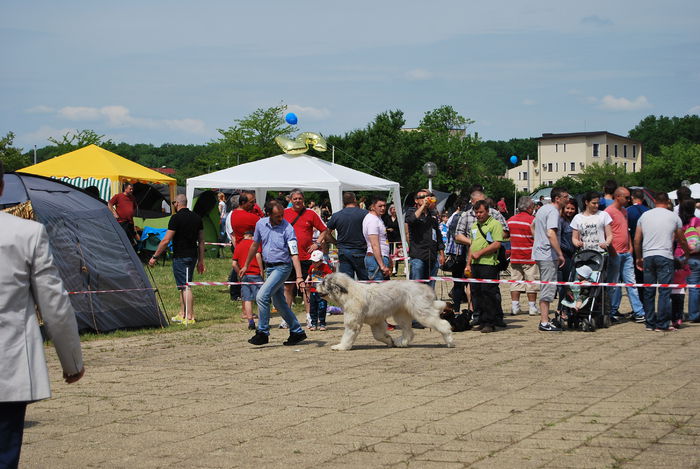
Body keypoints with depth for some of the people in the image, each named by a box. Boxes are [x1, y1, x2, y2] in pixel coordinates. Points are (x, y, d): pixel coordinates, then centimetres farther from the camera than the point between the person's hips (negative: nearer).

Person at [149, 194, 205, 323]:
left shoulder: (176, 218, -12)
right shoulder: (196, 217, 10)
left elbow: (166, 240, -14)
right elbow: (201, 241, 13)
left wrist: (155, 257, -7)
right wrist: (201, 260, 19)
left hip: (180, 257, -7)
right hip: (193, 256, 7)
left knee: (185, 287, -7)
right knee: (183, 285, 17)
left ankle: (189, 316, -8)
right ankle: (182, 314, 21)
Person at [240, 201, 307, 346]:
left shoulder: (287, 229, -17)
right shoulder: (261, 224, 0)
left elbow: (294, 254, -21)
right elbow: (255, 245, 16)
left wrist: (299, 277, -30)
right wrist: (246, 265, 22)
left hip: (282, 267, -7)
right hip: (269, 267, 7)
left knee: (262, 296, -17)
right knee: (279, 302, 13)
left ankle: (262, 333, -8)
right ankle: (297, 331, 25)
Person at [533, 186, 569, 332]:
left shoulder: (542, 209, 16)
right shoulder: (553, 212, -16)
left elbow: (533, 226, 30)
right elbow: (551, 234, -27)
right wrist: (560, 254, -25)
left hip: (539, 253, 10)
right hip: (548, 255, -10)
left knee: (545, 288, 17)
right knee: (548, 288, -7)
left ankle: (544, 319, 23)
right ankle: (544, 322, -7)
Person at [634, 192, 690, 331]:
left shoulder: (644, 216, 10)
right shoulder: (673, 217, 4)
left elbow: (636, 240, 10)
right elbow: (681, 240, 13)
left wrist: (638, 258, 21)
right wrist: (687, 253, 30)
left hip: (648, 257, 3)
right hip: (665, 256, -3)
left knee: (648, 292, 9)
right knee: (664, 291, -2)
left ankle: (650, 323, 12)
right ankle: (662, 324, -5)